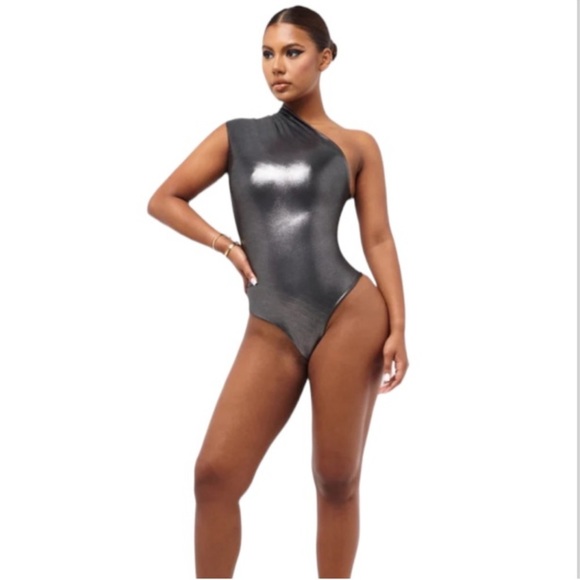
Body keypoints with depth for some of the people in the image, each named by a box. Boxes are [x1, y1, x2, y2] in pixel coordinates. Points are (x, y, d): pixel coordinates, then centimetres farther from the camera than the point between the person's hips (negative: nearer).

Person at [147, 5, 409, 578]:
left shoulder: (356, 145, 8)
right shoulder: (237, 136, 12)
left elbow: (378, 238, 4)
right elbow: (163, 200, 16)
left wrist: (397, 326, -5)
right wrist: (226, 244, 3)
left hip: (349, 317, -2)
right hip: (270, 332, 2)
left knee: (337, 479, 4)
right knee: (215, 473, -5)